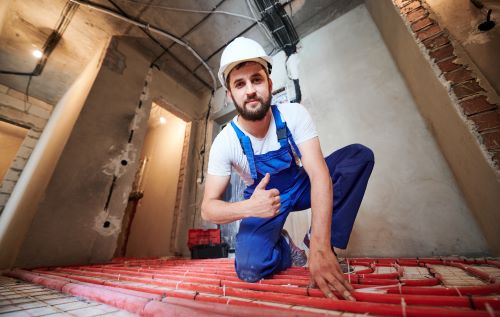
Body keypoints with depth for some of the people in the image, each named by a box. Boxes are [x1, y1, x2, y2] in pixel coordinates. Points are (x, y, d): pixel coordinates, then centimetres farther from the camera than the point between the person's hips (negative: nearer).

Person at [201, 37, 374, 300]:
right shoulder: (224, 143, -21)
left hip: (300, 185, 2)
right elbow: (208, 208, -19)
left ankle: (320, 239, -9)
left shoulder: (294, 115, -19)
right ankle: (284, 246, 10)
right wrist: (248, 208, -41)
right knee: (249, 269, -26)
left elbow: (319, 174, -28)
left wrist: (319, 247, -37)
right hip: (262, 198, -1)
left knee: (360, 155, -18)